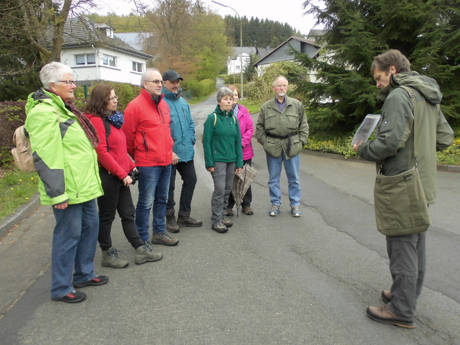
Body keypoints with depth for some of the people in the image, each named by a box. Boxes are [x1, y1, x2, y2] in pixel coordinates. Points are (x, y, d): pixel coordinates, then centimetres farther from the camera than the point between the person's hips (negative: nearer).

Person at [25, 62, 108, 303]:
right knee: (69, 234, -1)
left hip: (84, 186, 10)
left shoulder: (63, 108, 18)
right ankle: (61, 288, 16)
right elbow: (45, 158, -22)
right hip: (68, 191, -10)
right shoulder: (43, 113, -15)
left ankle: (84, 274, 34)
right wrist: (57, 193, -23)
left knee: (90, 226, 17)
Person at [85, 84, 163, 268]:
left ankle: (141, 250, 21)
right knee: (107, 217, 6)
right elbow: (102, 153, -20)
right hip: (107, 177, -9)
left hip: (121, 176, 9)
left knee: (128, 214, 13)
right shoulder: (96, 121, -14)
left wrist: (131, 166, 12)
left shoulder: (112, 119, 14)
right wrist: (122, 174, -18)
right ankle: (108, 254, 21)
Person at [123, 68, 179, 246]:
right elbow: (128, 137, -9)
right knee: (146, 202, -1)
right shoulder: (135, 106, -12)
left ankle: (159, 232, 31)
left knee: (162, 199, 17)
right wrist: (138, 157, 2)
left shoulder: (163, 104, 13)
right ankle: (142, 239, 13)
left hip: (166, 161, 8)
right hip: (148, 164, -8)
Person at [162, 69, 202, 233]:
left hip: (186, 151, 8)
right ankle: (170, 218, 19)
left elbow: (190, 123, 21)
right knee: (168, 186, 2)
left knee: (190, 180, 14)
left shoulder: (183, 102, 14)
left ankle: (184, 216, 29)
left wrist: (191, 140, 8)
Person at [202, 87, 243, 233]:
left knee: (227, 189, 10)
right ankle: (216, 220, 3)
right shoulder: (212, 118, -5)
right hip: (218, 160, -5)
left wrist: (239, 162, 8)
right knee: (220, 189, -7)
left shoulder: (233, 119, 10)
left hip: (231, 160, 6)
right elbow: (206, 141, -6)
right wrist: (209, 162, -11)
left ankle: (221, 215, 24)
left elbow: (238, 141, 13)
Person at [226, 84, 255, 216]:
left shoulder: (244, 111, 5)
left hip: (244, 151, 2)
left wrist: (242, 143, -10)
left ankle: (246, 205, 24)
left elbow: (250, 129, 2)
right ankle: (229, 206, 20)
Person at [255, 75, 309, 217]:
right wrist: (265, 143, -1)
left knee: (294, 178, 7)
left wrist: (301, 141, 0)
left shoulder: (297, 105, 5)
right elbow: (259, 128, 7)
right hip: (273, 147, 0)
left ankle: (295, 204, 19)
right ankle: (275, 204, 21)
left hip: (292, 146, 0)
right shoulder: (266, 107, 4)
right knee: (273, 178, 8)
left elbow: (304, 125, 9)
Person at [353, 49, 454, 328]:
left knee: (402, 247, 0)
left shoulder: (398, 96, -16)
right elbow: (446, 137, 16)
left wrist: (362, 149, -8)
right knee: (417, 245, 18)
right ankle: (409, 296, 33)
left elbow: (390, 142, -25)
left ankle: (402, 311, 11)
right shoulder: (429, 98, 14)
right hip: (424, 183, 10)